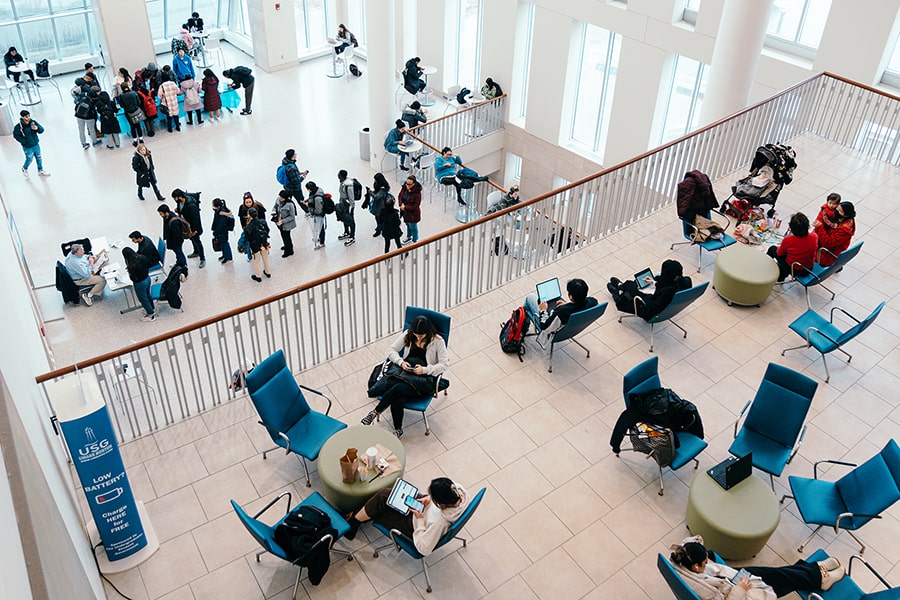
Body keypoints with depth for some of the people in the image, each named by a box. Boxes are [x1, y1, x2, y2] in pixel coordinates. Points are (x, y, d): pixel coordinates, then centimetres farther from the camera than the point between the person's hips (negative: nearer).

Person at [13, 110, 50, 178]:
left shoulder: (33, 122, -10)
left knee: (39, 158, 18)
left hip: (36, 145, 4)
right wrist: (24, 142, -17)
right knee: (29, 159, 9)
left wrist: (37, 128, -32)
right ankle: (24, 169, 40)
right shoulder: (18, 127, -21)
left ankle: (40, 171, 39)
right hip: (27, 147, -4)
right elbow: (16, 135, -12)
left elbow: (42, 130, -10)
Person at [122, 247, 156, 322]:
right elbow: (150, 265, 1)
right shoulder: (142, 257, -15)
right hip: (147, 278, 7)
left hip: (140, 283, -7)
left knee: (143, 299, 16)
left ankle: (151, 315, 31)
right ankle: (152, 309, 50)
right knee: (148, 295, 29)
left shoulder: (132, 266, -33)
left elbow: (134, 278, -26)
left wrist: (129, 272, -10)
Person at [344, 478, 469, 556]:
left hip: (415, 526, -7)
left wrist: (420, 519, -27)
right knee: (385, 494, 5)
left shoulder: (439, 522, -44)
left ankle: (353, 523, 28)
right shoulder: (455, 487, -29)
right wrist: (429, 499, -14)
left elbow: (424, 549, -30)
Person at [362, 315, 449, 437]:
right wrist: (401, 362, -10)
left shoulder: (437, 341, -4)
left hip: (425, 378, -3)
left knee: (398, 388, -34)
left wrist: (424, 370, -18)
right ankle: (398, 430, -14)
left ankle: (375, 412, -13)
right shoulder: (408, 335, 6)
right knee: (397, 400, -33)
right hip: (405, 372, 3)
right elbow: (391, 350, 10)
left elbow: (445, 364, -6)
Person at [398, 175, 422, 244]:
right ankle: (409, 237, 55)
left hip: (413, 213, -7)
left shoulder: (417, 193, -30)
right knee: (408, 224, 30)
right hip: (405, 212, 7)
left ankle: (414, 240, 40)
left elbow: (416, 206, -26)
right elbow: (399, 196, 1)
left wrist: (405, 207, -23)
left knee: (413, 227, 16)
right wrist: (401, 204, -17)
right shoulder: (404, 187, -12)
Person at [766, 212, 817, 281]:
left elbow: (779, 253, -9)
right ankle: (780, 278, 48)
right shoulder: (814, 237, -21)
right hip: (809, 269, 4)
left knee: (772, 249, 18)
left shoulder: (788, 240, -31)